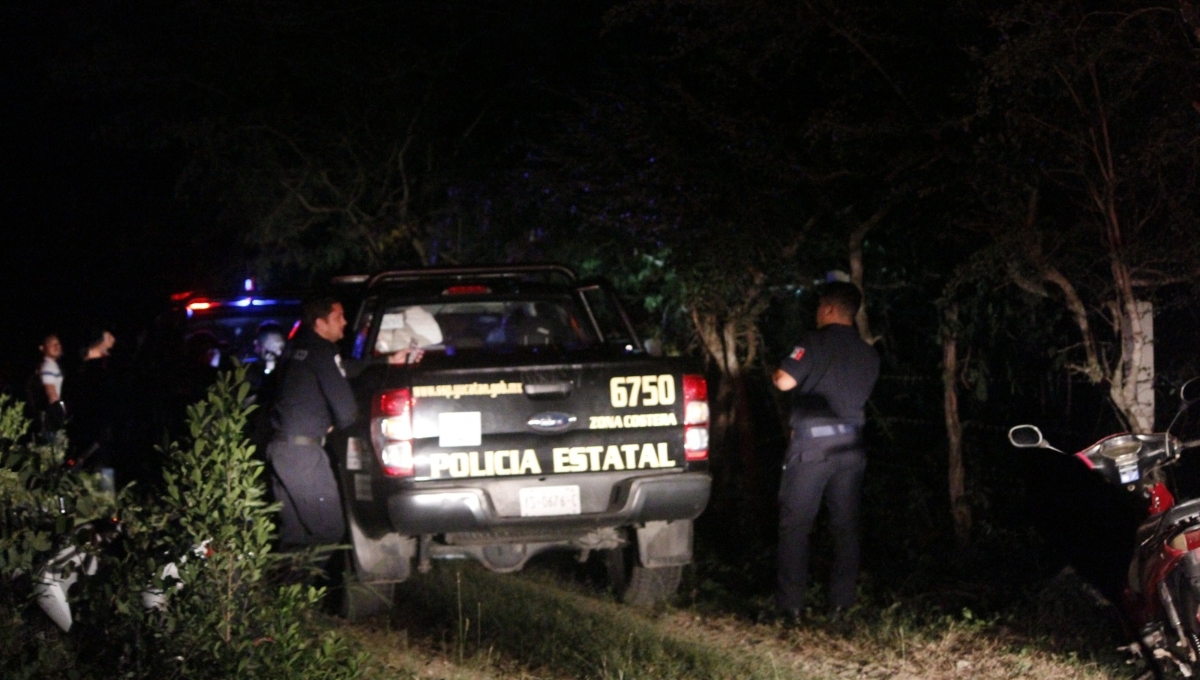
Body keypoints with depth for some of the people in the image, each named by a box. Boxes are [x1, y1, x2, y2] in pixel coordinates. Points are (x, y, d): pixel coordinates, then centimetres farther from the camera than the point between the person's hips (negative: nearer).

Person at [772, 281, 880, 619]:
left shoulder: (817, 342, -8)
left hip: (812, 442, -5)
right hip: (850, 445, 6)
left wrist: (777, 372, 4)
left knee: (795, 524, 0)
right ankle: (841, 601, 9)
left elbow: (784, 381, -17)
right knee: (845, 525, 10)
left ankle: (791, 602, -4)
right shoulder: (869, 354, 12)